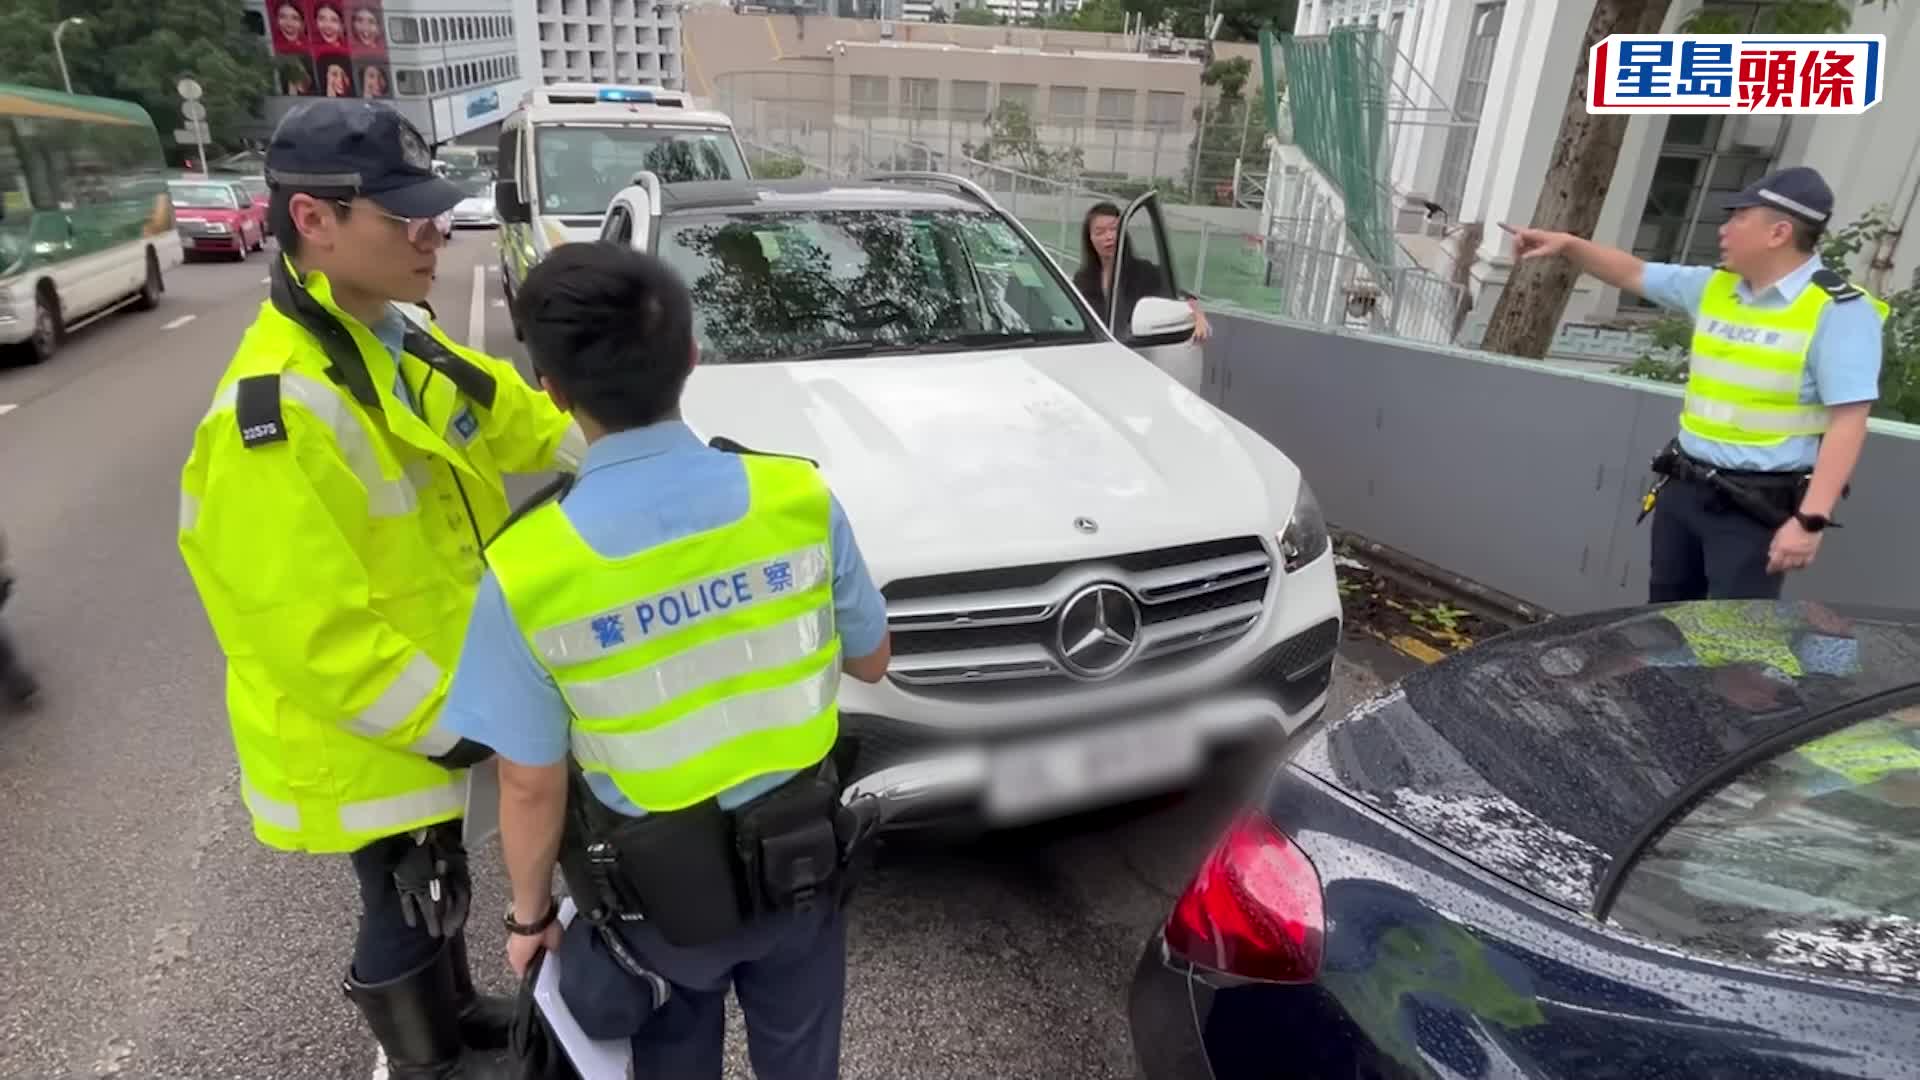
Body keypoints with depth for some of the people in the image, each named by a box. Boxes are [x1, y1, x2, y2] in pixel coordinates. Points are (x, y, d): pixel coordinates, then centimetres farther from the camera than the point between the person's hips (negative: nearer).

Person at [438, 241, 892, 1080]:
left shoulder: (529, 570, -23)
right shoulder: (799, 497, -19)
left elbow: (532, 785, -13)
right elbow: (870, 662, -4)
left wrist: (529, 912, 5)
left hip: (653, 893, -1)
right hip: (799, 859, 1)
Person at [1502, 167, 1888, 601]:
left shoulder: (1839, 311, -14)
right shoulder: (1714, 288, 7)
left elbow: (1848, 423, -18)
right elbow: (1634, 274, 22)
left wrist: (1811, 520, -24)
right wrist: (1567, 244, 10)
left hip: (1758, 507, -7)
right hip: (1684, 488, 7)